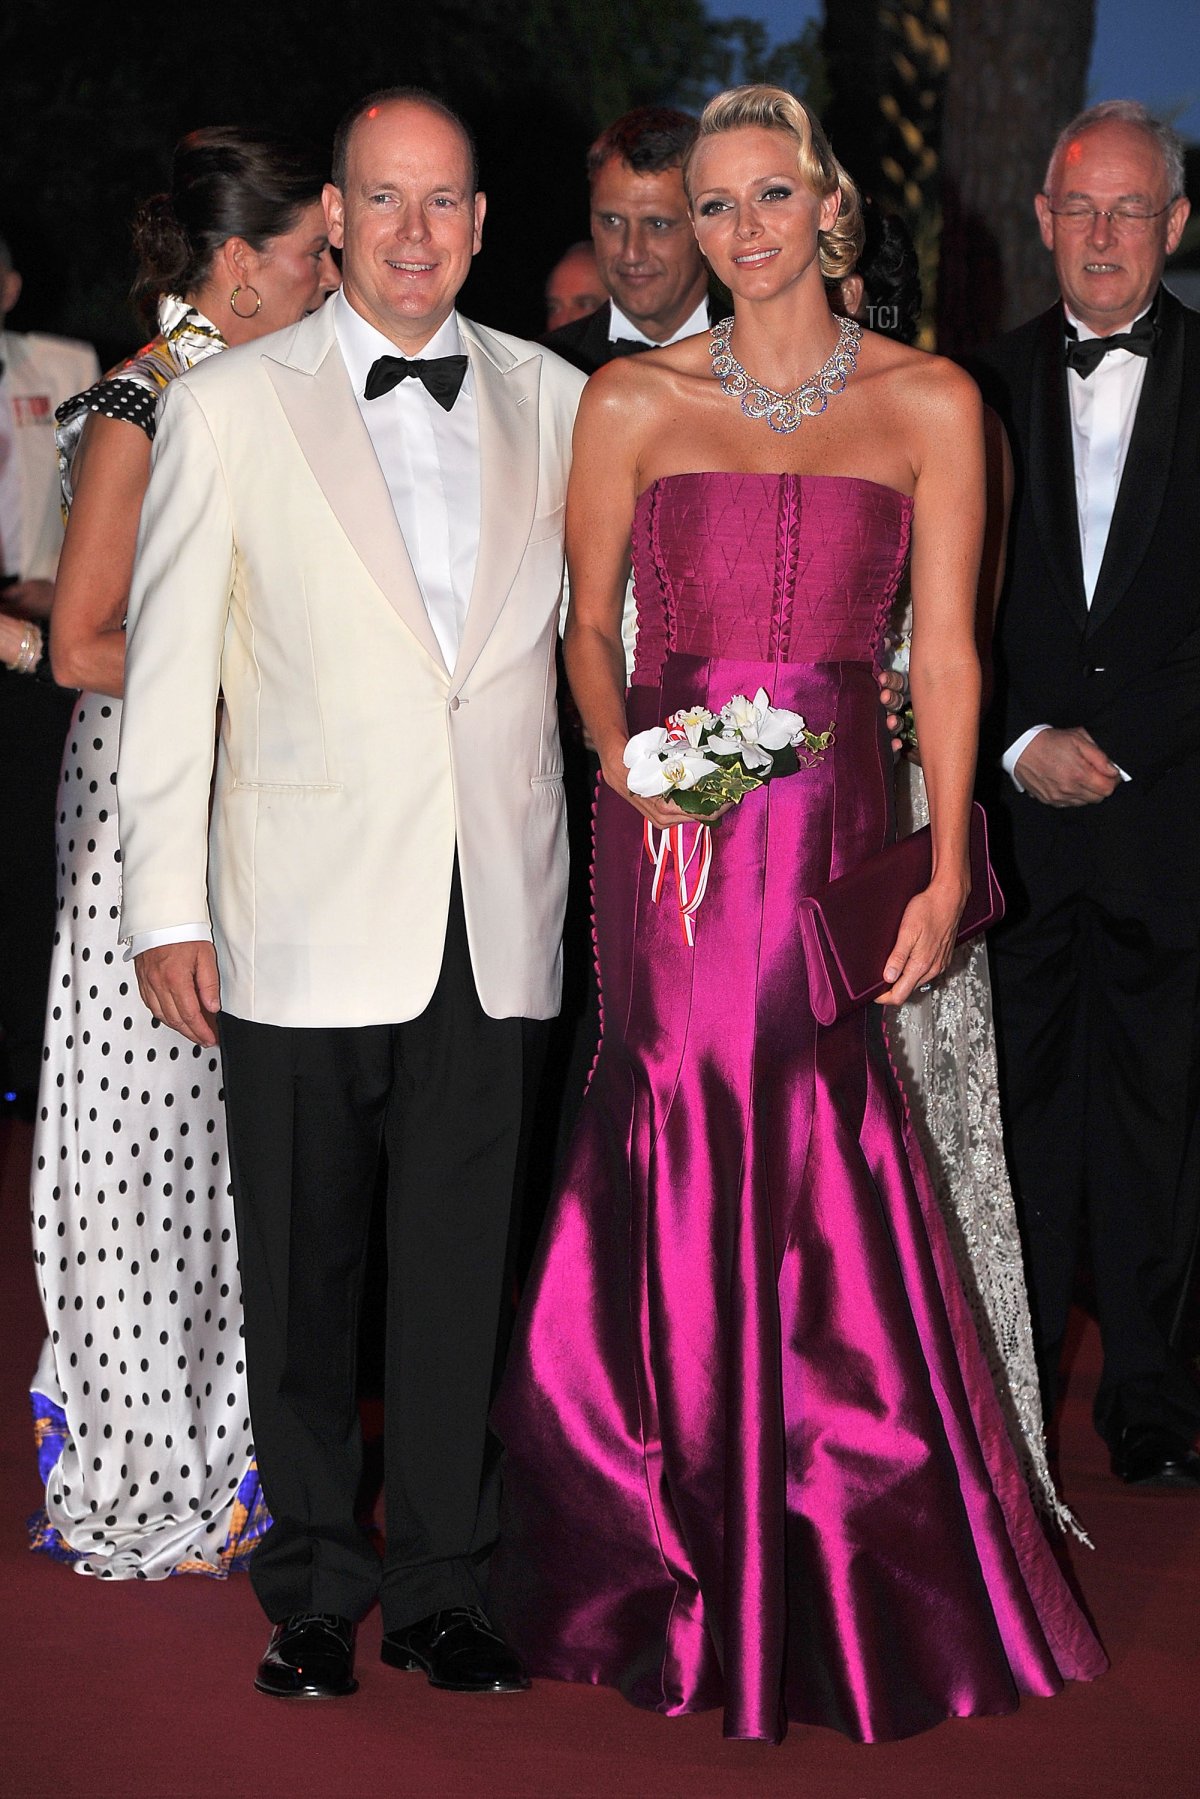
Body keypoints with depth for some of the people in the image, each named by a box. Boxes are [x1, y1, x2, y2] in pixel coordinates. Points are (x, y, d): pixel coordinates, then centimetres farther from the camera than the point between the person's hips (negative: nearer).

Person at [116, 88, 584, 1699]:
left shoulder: (550, 399, 9)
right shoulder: (227, 408, 0)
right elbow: (169, 668, 0)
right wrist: (167, 906, -4)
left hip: (493, 916, 2)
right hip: (304, 914, -2)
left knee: (461, 1266, 8)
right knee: (302, 1273, 8)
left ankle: (443, 1584, 23)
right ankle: (314, 1590, 24)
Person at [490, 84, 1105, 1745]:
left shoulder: (927, 403, 6)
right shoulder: (633, 399, 7)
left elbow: (946, 649, 2)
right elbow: (584, 621, 9)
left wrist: (945, 867, -6)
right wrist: (631, 767, -10)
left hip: (834, 814, 0)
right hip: (667, 814, 1)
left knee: (819, 1153, -3)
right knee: (685, 1141, -1)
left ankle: (852, 1581, 15)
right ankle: (691, 1568, 17)